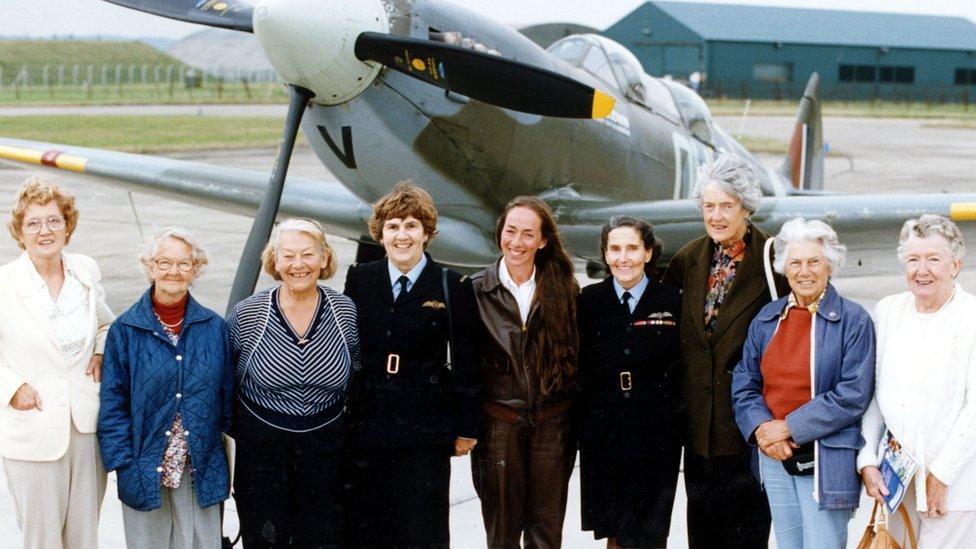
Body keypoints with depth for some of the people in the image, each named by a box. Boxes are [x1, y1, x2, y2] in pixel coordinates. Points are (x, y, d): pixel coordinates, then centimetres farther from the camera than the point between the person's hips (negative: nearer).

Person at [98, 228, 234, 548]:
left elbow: (228, 398, 7)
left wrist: (233, 459, 4)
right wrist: (123, 465, -8)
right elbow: (112, 405, -2)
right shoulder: (125, 330, -3)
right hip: (145, 471, -1)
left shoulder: (214, 327, 2)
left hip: (201, 471, 1)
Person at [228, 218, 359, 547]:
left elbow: (358, 371, 10)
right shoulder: (246, 314, -9)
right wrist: (235, 426, 4)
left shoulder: (345, 311, -5)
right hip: (261, 446, -1)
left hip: (326, 443, 1)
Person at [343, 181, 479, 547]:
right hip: (365, 429, 2)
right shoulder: (359, 280, 5)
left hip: (426, 433, -2)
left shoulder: (453, 288, -2)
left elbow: (466, 365, 1)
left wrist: (465, 428, 0)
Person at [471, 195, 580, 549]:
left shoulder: (563, 291, 2)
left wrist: (578, 423, 1)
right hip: (498, 424, -1)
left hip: (553, 425, 1)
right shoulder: (477, 291, -2)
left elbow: (574, 356, 4)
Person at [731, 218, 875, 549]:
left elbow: (854, 394, -12)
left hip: (825, 459, -5)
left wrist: (789, 427, -14)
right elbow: (743, 384, 9)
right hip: (773, 457, 5)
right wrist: (761, 429, -10)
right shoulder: (766, 319, 10)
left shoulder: (853, 320, -5)